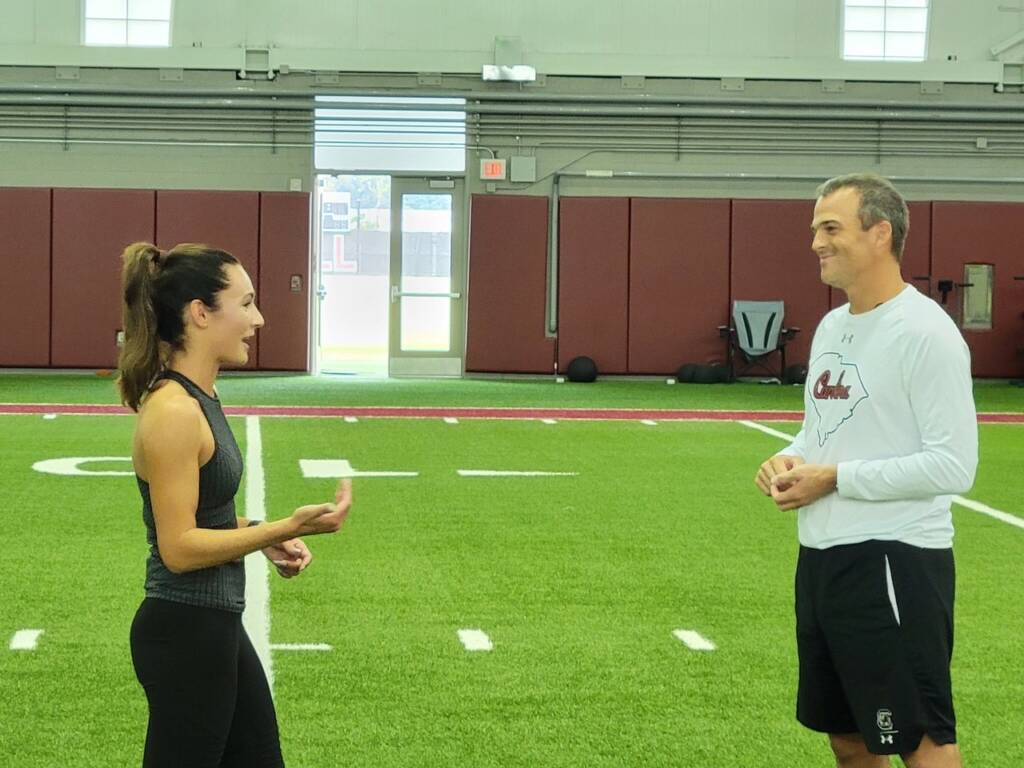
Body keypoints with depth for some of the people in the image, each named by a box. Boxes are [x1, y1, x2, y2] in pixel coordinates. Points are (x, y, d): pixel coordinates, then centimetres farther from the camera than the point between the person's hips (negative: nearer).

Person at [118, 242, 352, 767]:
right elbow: (178, 546, -23)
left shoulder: (197, 398, 8)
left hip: (214, 627, 10)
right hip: (184, 636, -10)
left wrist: (266, 537, 7)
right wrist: (287, 527, -26)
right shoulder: (172, 412, -21)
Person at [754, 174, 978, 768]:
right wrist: (792, 458, 1)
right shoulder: (832, 327, 13)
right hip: (824, 556, 9)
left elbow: (953, 465, -21)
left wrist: (835, 478, -18)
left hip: (894, 562, -9)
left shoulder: (924, 331, -15)